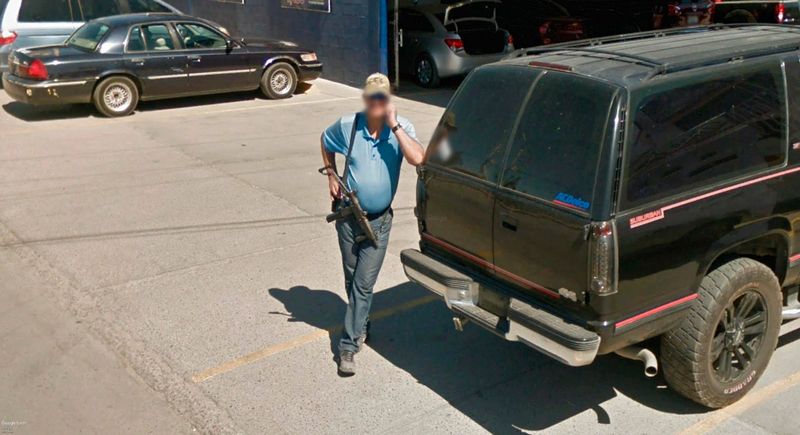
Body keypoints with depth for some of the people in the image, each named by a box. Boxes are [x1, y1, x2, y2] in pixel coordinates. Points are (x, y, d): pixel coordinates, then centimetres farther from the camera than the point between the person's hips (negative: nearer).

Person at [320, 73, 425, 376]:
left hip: (379, 221, -2)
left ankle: (349, 345, 5)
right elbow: (326, 143, 14)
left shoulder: (401, 127, -10)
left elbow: (417, 159, -28)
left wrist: (394, 125, -27)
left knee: (363, 284, -2)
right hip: (349, 217, 2)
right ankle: (360, 324, 41)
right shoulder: (347, 126, -8)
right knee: (351, 280, 16)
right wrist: (331, 176, 5)